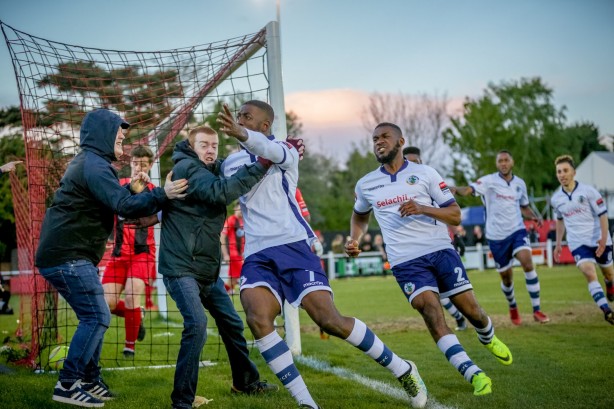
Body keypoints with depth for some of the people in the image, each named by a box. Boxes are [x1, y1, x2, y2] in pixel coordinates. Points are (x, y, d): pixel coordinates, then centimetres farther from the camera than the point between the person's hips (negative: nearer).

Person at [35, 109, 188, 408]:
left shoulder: (86, 163, 19)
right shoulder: (94, 164, -15)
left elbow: (107, 200, 26)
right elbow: (123, 207, -25)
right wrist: (162, 194, -26)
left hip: (63, 254, 11)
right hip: (68, 257, -11)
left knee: (93, 317, 14)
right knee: (97, 317, -11)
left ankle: (90, 381, 18)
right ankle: (68, 384, -8)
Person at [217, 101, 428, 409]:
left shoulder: (285, 151, 4)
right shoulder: (231, 163, 20)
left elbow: (272, 151, -22)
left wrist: (241, 135, -43)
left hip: (292, 246, -3)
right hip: (256, 256, 4)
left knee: (329, 320, -15)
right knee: (257, 319, -25)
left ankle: (402, 369, 7)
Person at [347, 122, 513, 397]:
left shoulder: (425, 173, 1)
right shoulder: (365, 185, 9)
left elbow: (455, 216, -1)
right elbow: (360, 215, 30)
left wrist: (422, 208, -18)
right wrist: (354, 240, 10)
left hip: (440, 250, 0)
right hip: (405, 262, 0)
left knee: (471, 310, 2)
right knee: (431, 312, -21)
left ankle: (488, 339, 40)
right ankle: (474, 375, -22)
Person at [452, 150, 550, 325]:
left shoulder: (520, 183, 7)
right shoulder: (489, 181, -7)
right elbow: (469, 189, -25)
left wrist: (535, 217, 1)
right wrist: (456, 189, -47)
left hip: (517, 230, 2)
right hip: (496, 236, -2)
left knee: (527, 263, -22)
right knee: (506, 277, 7)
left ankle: (537, 310, -14)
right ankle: (513, 308, 37)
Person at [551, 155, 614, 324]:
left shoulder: (588, 191, -11)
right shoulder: (556, 199, 1)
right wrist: (558, 244, 18)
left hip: (598, 240, -1)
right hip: (578, 243, 1)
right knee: (590, 274, -19)